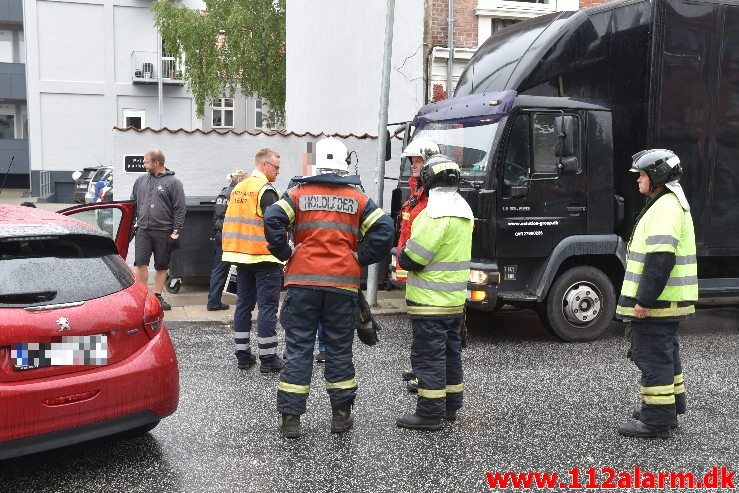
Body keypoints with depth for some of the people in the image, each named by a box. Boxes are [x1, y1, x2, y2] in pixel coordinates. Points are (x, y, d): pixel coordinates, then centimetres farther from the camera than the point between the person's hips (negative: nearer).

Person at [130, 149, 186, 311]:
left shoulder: (173, 182, -4)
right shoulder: (141, 180, 11)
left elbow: (180, 209, -6)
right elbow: (133, 203, 20)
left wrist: (176, 231, -10)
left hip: (163, 231, -3)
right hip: (143, 230, 3)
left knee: (162, 266, 6)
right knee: (140, 263, -5)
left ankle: (157, 296, 17)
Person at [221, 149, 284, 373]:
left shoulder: (237, 189, 12)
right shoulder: (266, 190, -12)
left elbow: (230, 221, 16)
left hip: (241, 256, 8)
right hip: (264, 257, -7)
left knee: (243, 304, 12)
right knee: (267, 307, -2)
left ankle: (243, 355, 17)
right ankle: (268, 359, 1)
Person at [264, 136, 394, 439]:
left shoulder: (299, 195, 4)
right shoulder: (358, 199, 6)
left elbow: (272, 220, -9)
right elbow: (383, 229, -4)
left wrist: (285, 254, 2)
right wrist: (361, 258, 5)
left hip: (302, 281, 0)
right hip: (343, 284, 1)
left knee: (298, 348, 5)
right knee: (339, 349, 11)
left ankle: (290, 418, 6)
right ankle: (341, 415, 18)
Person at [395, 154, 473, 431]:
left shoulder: (437, 211, -20)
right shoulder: (463, 209, 10)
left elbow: (413, 259, -22)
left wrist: (402, 255, -1)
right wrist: (409, 256, 13)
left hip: (430, 302, -9)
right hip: (456, 300, 9)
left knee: (428, 356, -1)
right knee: (450, 353, 18)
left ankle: (430, 414, 4)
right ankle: (451, 406, 28)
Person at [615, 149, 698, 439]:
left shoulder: (665, 208, -18)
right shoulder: (672, 204, 18)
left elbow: (660, 259, -26)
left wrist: (644, 300, -24)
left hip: (656, 303, -11)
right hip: (669, 301, 11)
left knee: (652, 357, -5)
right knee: (667, 354, 20)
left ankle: (656, 421, 2)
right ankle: (671, 409, 33)